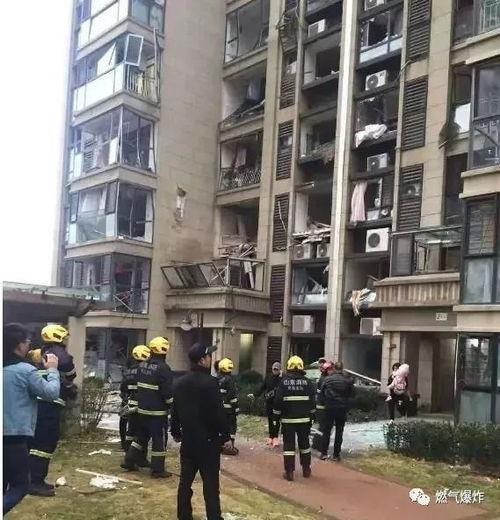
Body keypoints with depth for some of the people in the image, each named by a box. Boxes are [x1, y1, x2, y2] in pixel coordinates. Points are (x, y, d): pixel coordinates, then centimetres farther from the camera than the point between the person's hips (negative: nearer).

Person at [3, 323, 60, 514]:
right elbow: (51, 393, -6)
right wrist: (52, 370, 9)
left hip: (4, 435, 7)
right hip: (16, 437, -7)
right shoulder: (25, 370, -14)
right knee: (20, 485, 3)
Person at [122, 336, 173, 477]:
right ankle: (157, 470, 6)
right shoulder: (163, 368, -18)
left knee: (141, 436, 21)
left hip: (142, 409, 8)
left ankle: (129, 461, 26)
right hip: (158, 411, -8)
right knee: (159, 440, 1)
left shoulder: (142, 365, 7)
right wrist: (171, 404, -3)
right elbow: (167, 391, -18)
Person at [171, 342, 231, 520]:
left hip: (188, 439, 7)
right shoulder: (210, 382, -17)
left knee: (185, 480, 12)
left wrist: (176, 432, 24)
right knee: (210, 483, -1)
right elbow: (218, 412, -17)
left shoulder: (180, 382, 6)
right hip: (208, 440, -6)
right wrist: (226, 436, -8)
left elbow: (175, 410, 14)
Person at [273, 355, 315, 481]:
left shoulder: (283, 382, -6)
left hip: (288, 419, -2)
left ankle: (289, 472, 2)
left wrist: (277, 415, 4)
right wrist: (311, 416, 13)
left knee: (288, 445, 3)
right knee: (304, 443, 15)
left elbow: (278, 401, -6)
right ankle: (306, 470, 23)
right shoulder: (307, 382, -1)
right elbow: (312, 401, 3)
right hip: (304, 419, 2)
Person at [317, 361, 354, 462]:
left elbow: (322, 393, -2)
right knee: (339, 431, 9)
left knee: (326, 430, 8)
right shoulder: (347, 380, -4)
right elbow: (352, 394, 3)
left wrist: (321, 402, 12)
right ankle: (336, 454, 10)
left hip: (329, 408, -1)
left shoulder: (328, 379, -6)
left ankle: (324, 453, 7)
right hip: (343, 408, 1)